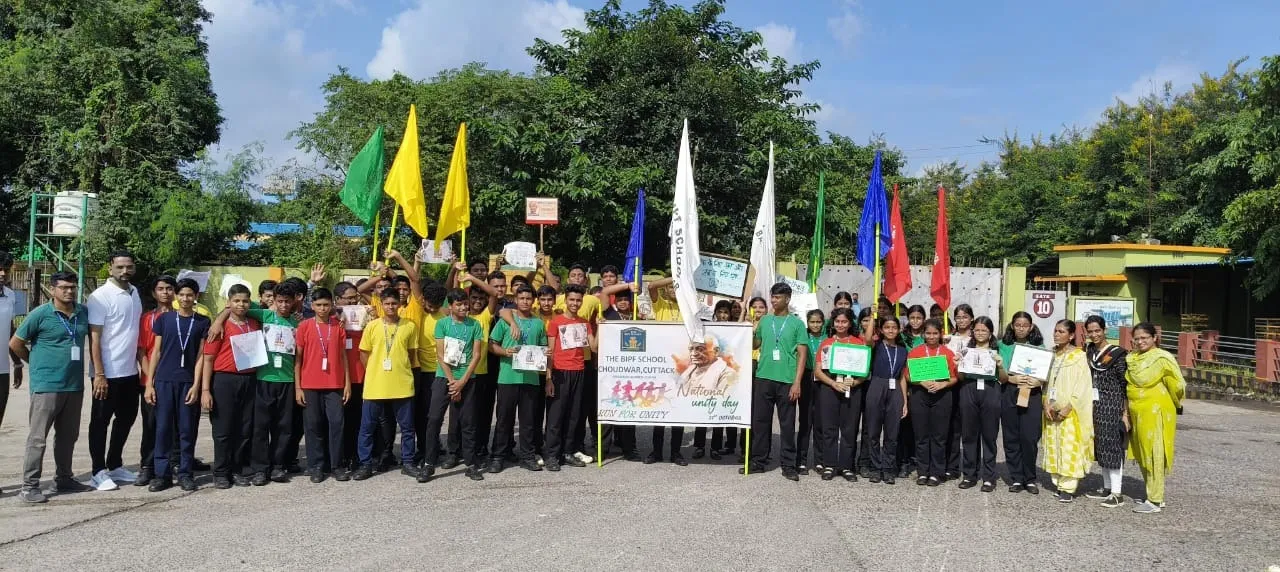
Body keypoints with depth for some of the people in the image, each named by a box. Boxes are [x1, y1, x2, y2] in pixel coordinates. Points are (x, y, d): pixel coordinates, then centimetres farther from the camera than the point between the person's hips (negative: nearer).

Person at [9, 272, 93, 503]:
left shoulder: (83, 313, 7)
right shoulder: (41, 314, -8)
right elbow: (15, 343, -1)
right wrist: (36, 363, 7)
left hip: (75, 385, 6)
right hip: (46, 385, -5)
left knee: (68, 436, 14)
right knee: (38, 437, -2)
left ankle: (64, 479, 25)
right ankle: (29, 486, 3)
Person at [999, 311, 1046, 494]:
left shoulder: (1039, 347, 9)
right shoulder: (1004, 346, 9)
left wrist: (1039, 381, -13)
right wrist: (1011, 378, -16)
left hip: (1032, 394, -1)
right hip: (1009, 393, 1)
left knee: (1029, 438, -6)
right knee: (1011, 438, 2)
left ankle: (1030, 479, 8)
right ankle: (1016, 478, 11)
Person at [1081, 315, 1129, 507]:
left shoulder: (1117, 354, -8)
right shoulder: (1088, 352, 9)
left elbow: (1124, 386, -8)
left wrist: (1125, 413, -10)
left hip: (1112, 406, -6)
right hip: (1094, 405, 6)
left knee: (1112, 446, -4)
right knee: (1099, 446, 12)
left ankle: (1116, 493, 1)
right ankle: (1106, 488, 23)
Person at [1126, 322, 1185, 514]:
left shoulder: (1162, 358, -13)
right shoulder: (1132, 358, 9)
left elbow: (1177, 385, -8)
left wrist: (1176, 405, 7)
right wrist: (1128, 412, 15)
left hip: (1156, 412, -8)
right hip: (1137, 413, 8)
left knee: (1154, 455, -3)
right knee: (1142, 455, 13)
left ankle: (1154, 501, 2)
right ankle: (1155, 496, 24)